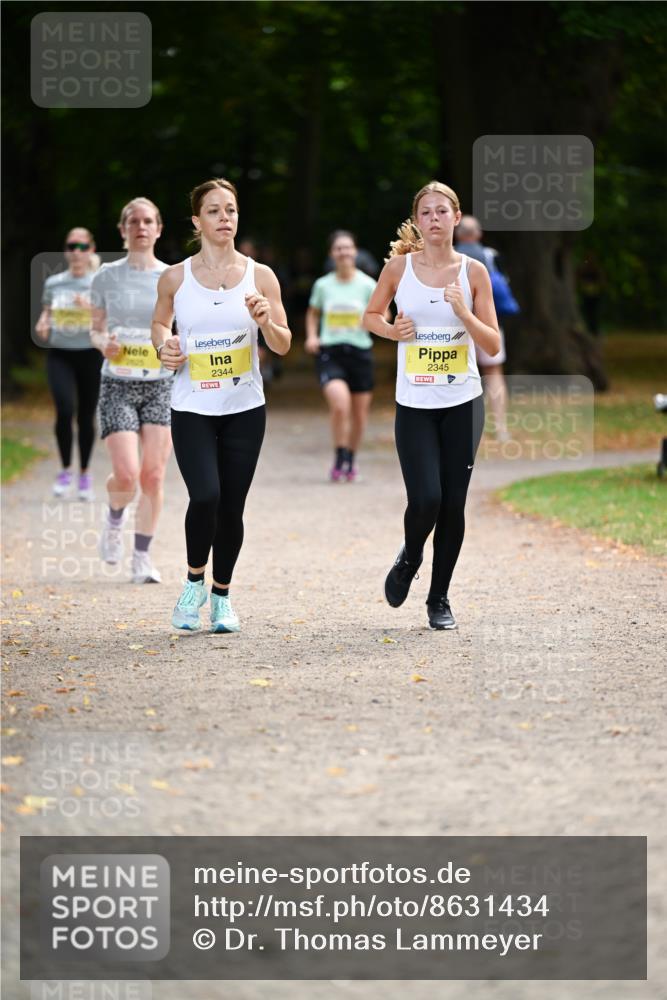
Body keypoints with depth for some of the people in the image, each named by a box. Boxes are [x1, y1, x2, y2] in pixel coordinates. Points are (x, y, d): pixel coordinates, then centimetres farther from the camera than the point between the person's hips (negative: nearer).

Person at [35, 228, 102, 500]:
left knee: (86, 416, 5)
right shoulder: (53, 283, 6)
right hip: (59, 355, 1)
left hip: (90, 353, -1)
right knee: (65, 411, -18)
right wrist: (42, 325, -5)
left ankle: (85, 473, 24)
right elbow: (46, 312, 18)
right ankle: (65, 469, 1)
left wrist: (92, 309, -24)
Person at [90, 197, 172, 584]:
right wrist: (104, 343, -12)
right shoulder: (107, 277, 2)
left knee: (153, 476, -2)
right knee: (127, 476, -12)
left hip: (160, 385, 1)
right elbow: (97, 329, 11)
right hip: (118, 385, -1)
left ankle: (143, 556, 11)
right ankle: (115, 519, 22)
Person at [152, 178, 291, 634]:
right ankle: (194, 581, 5)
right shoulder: (175, 278, 0)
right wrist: (165, 345, -4)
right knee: (205, 496, -20)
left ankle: (222, 594, 25)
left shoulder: (260, 276, 0)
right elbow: (160, 323, 18)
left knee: (232, 507, 3)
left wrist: (265, 321, -20)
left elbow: (283, 346, 1)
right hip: (192, 410, -1)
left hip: (245, 411, 1)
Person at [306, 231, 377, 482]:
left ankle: (351, 460, 32)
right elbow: (313, 313, 20)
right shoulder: (323, 285, 4)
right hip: (330, 352, -1)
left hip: (360, 351, 1)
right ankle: (339, 460, -8)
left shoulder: (367, 285, 0)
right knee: (340, 404, -24)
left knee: (359, 413, 8)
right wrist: (312, 336, 3)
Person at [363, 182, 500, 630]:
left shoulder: (473, 272, -2)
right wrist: (392, 330, -7)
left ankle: (440, 597, 19)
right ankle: (410, 556, 22)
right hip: (414, 405, -1)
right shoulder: (400, 266, -1)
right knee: (425, 501, -12)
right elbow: (370, 315, 14)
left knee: (453, 505, 3)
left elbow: (493, 346, -2)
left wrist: (463, 312, -18)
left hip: (463, 403, 1)